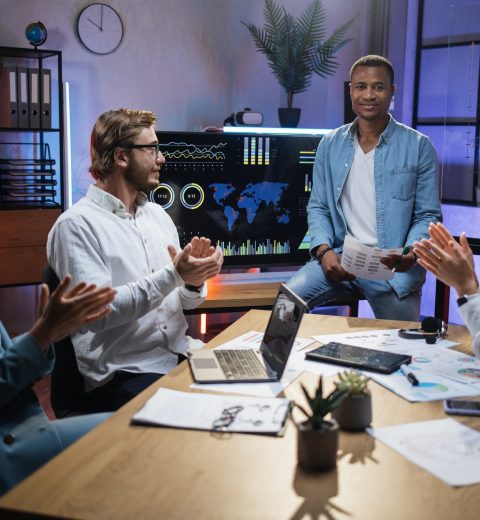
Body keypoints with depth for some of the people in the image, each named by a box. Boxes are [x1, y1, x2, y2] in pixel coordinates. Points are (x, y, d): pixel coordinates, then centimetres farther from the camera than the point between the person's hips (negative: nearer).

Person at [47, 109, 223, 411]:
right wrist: (173, 275, -21)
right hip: (123, 374, -7)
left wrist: (193, 281, -11)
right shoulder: (77, 225, -9)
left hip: (181, 355, 7)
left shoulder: (157, 214, 12)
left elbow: (187, 301, 12)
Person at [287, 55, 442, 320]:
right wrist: (324, 250, -9)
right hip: (339, 256, 2)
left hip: (393, 265, -1)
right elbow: (318, 207, 10)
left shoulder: (419, 146, 1)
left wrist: (412, 252, -18)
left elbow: (428, 215, 2)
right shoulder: (330, 144, 8)